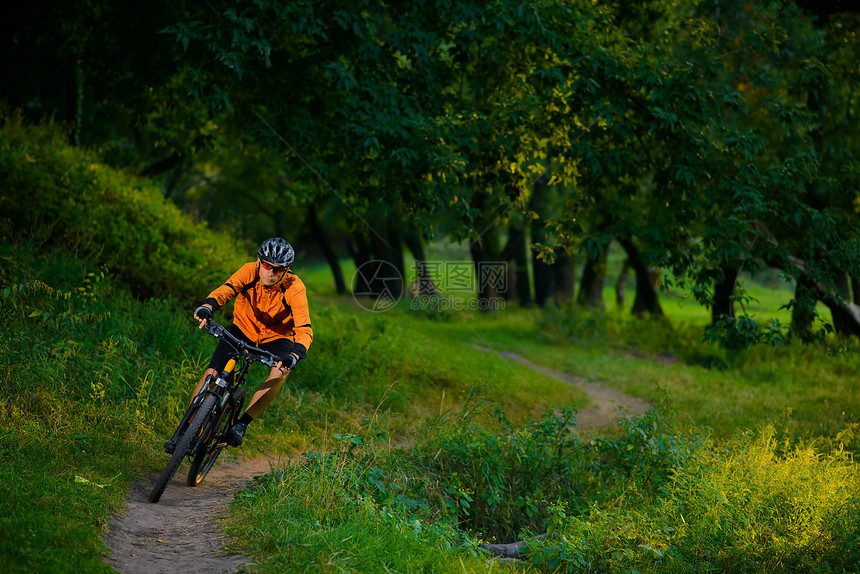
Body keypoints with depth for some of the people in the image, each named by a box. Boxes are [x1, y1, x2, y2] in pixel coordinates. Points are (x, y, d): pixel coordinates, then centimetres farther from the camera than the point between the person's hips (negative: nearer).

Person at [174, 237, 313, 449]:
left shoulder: (294, 288, -29)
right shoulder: (250, 271, -24)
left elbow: (304, 329, -36)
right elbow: (225, 290, -39)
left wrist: (295, 355, -56)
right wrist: (207, 306, -61)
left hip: (276, 335, -1)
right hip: (243, 327, 1)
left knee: (281, 371, -31)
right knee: (212, 373, -13)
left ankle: (242, 424, -24)